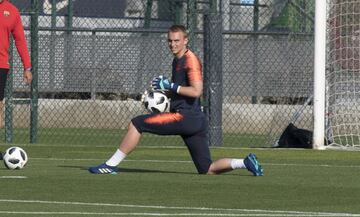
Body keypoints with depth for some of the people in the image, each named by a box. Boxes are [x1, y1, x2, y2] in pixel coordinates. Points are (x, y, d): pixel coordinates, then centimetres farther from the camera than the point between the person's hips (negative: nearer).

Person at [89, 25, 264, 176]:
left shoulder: (190, 60, -9)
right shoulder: (177, 60, 20)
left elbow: (196, 91, -21)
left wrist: (171, 86, -17)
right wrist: (164, 89, 14)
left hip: (186, 116, -10)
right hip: (194, 121, 10)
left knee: (136, 124, -7)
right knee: (207, 170, 8)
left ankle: (111, 165, -5)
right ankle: (245, 162, 2)